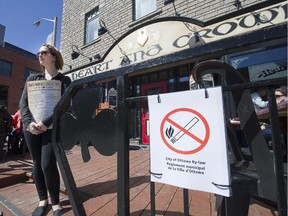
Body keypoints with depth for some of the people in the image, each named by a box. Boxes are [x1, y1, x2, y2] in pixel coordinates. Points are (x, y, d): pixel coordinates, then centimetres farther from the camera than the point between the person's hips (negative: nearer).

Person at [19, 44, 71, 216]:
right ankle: (43, 200, 28)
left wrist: (46, 123, -19)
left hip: (53, 127, -4)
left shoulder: (64, 80, 3)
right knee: (37, 164, 10)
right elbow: (23, 101, 6)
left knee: (48, 165, -9)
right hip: (32, 126, 4)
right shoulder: (33, 78, 14)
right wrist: (29, 122, -10)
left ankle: (55, 202, 13)